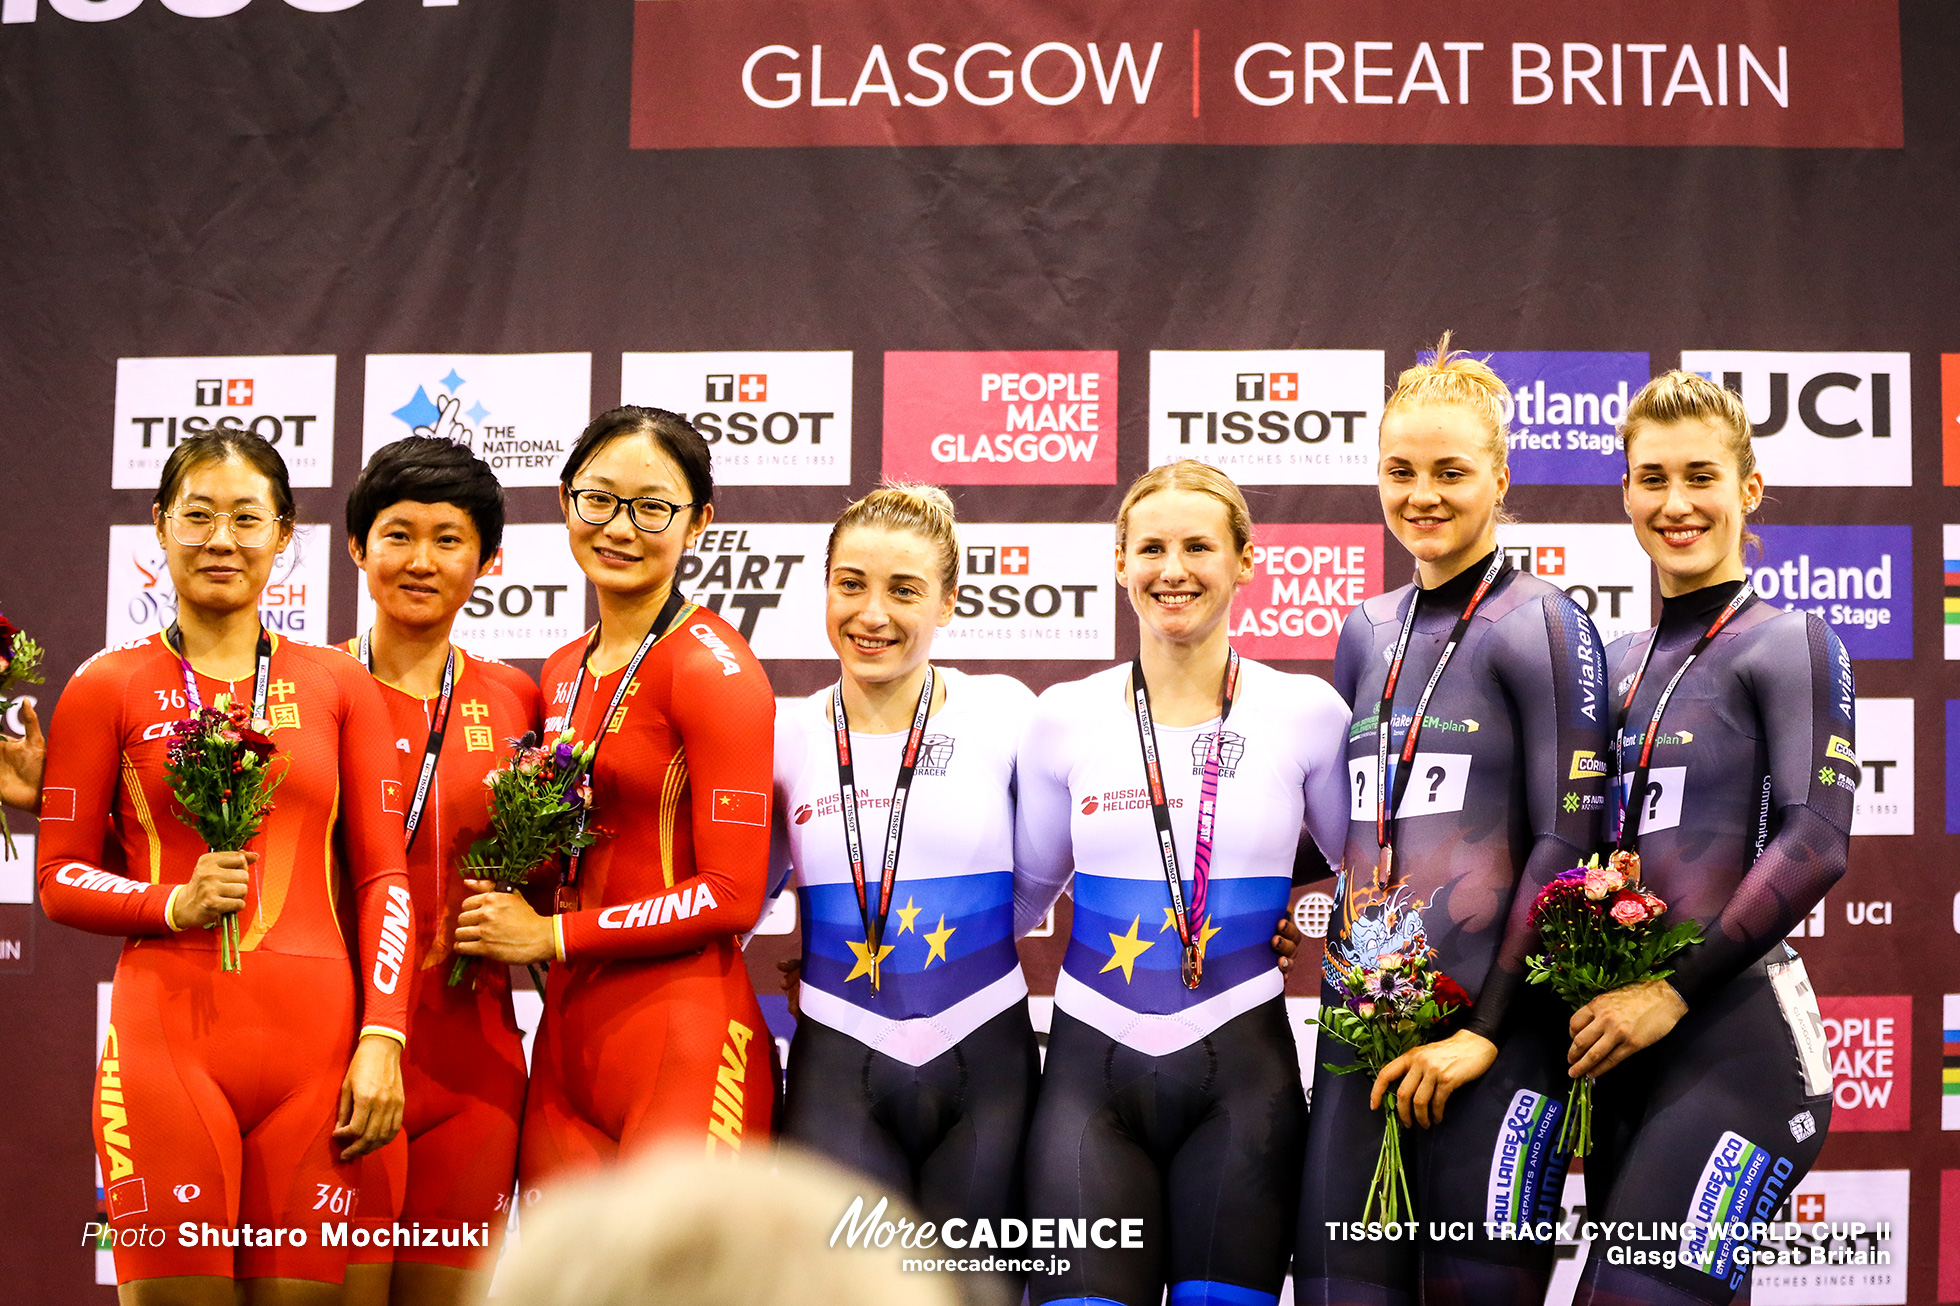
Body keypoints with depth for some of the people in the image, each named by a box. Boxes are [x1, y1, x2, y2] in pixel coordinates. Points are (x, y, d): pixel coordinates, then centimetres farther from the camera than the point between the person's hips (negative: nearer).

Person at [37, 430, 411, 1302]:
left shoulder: (338, 684, 11)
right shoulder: (108, 688, 7)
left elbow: (383, 875, 9)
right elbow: (60, 878, 8)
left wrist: (382, 1037, -1)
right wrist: (174, 904, -10)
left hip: (314, 1036, 2)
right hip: (168, 1034, -1)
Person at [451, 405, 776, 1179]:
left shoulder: (713, 666, -9)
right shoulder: (563, 674, 15)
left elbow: (732, 896, -14)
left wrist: (552, 937, -8)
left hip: (681, 1038, -7)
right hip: (568, 1032, 7)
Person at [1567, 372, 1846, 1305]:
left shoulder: (1788, 642, -2)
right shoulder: (1620, 664, 16)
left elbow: (1816, 842, -13)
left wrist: (1674, 989, -16)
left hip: (1738, 1029, -7)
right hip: (1628, 1045, 7)